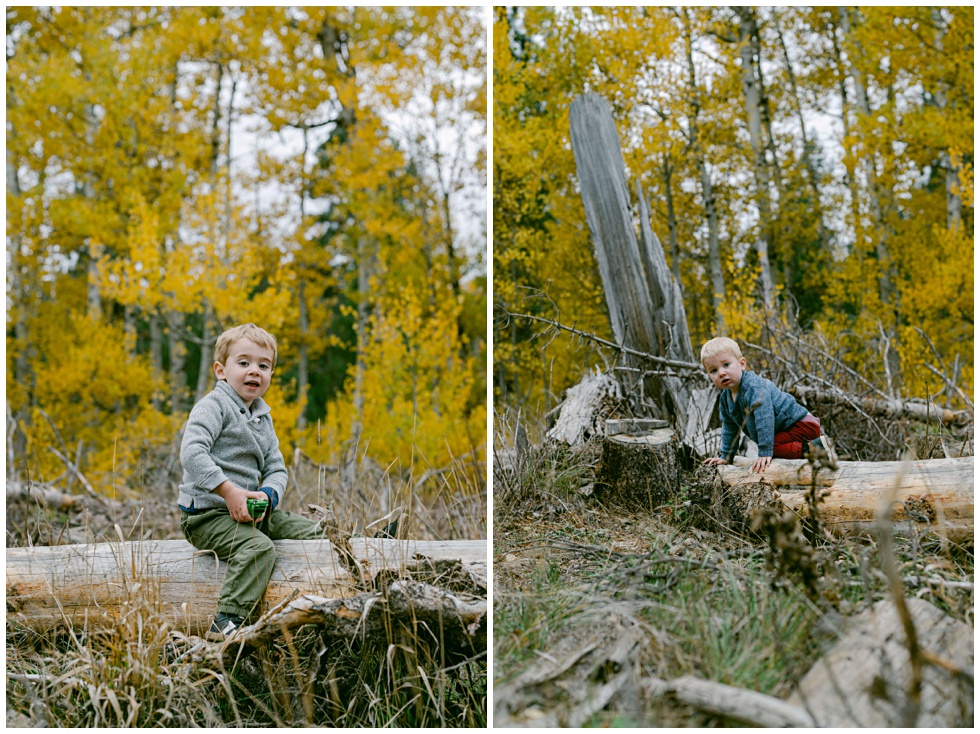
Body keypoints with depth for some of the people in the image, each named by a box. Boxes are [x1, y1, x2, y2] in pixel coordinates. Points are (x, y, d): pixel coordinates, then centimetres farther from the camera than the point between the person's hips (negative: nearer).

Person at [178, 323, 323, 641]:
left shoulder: (263, 418, 17)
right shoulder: (214, 406, -9)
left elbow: (276, 469, 14)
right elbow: (192, 451, -24)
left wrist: (267, 495, -10)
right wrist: (229, 491, -28)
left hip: (248, 510, 9)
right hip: (206, 513, -9)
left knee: (313, 531, 6)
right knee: (258, 546, -32)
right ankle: (226, 623, -35)